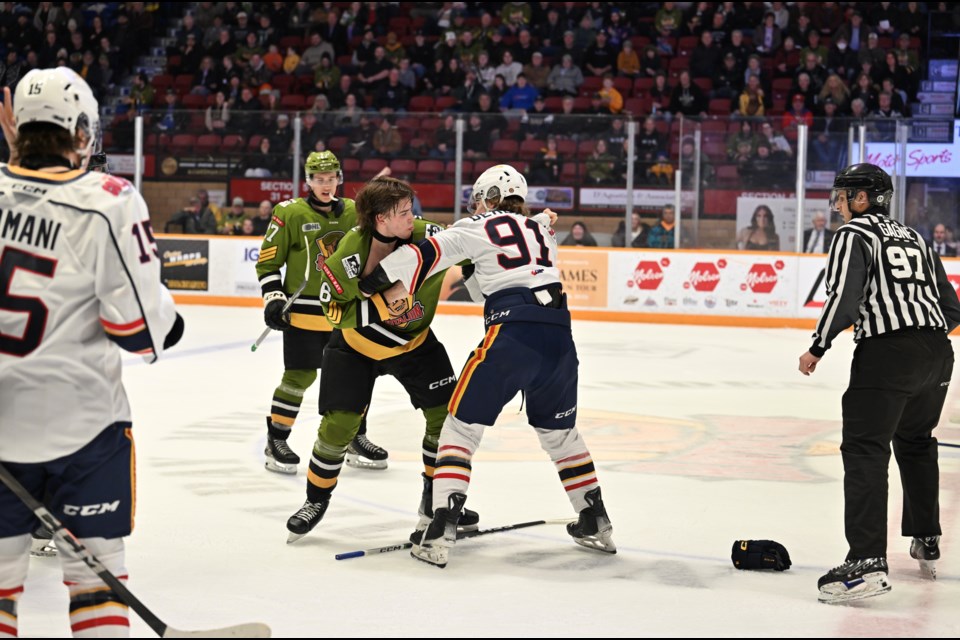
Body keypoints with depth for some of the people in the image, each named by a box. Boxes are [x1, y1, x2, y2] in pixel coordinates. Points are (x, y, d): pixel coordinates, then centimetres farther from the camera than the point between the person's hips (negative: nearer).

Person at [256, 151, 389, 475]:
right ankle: (275, 441, 5)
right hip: (303, 311, -5)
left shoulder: (353, 212, 7)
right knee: (300, 375, -6)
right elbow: (267, 260, -4)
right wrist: (273, 299, -12)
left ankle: (355, 440, 24)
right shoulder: (290, 214, -8)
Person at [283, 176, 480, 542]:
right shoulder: (346, 258, -29)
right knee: (339, 422, -8)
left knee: (445, 412, -1)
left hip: (414, 341, 3)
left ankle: (436, 498, 18)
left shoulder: (425, 236, -22)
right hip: (355, 346, -3)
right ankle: (316, 500, 15)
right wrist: (378, 306, -32)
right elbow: (336, 312, -19)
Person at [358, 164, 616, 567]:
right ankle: (596, 525, 29)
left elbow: (427, 254, -2)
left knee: (461, 426, 5)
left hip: (512, 337, -5)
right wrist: (471, 266, 28)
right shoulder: (541, 230, 26)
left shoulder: (479, 227, 9)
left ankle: (440, 534, -5)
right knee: (559, 432, 25)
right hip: (559, 338, 5)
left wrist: (377, 282, 1)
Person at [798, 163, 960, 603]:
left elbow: (844, 297, -13)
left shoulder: (854, 234, 1)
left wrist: (817, 348, -4)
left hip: (886, 354, -7)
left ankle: (867, 562, -21)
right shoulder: (914, 238, 22)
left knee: (864, 449, -9)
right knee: (916, 443, 26)